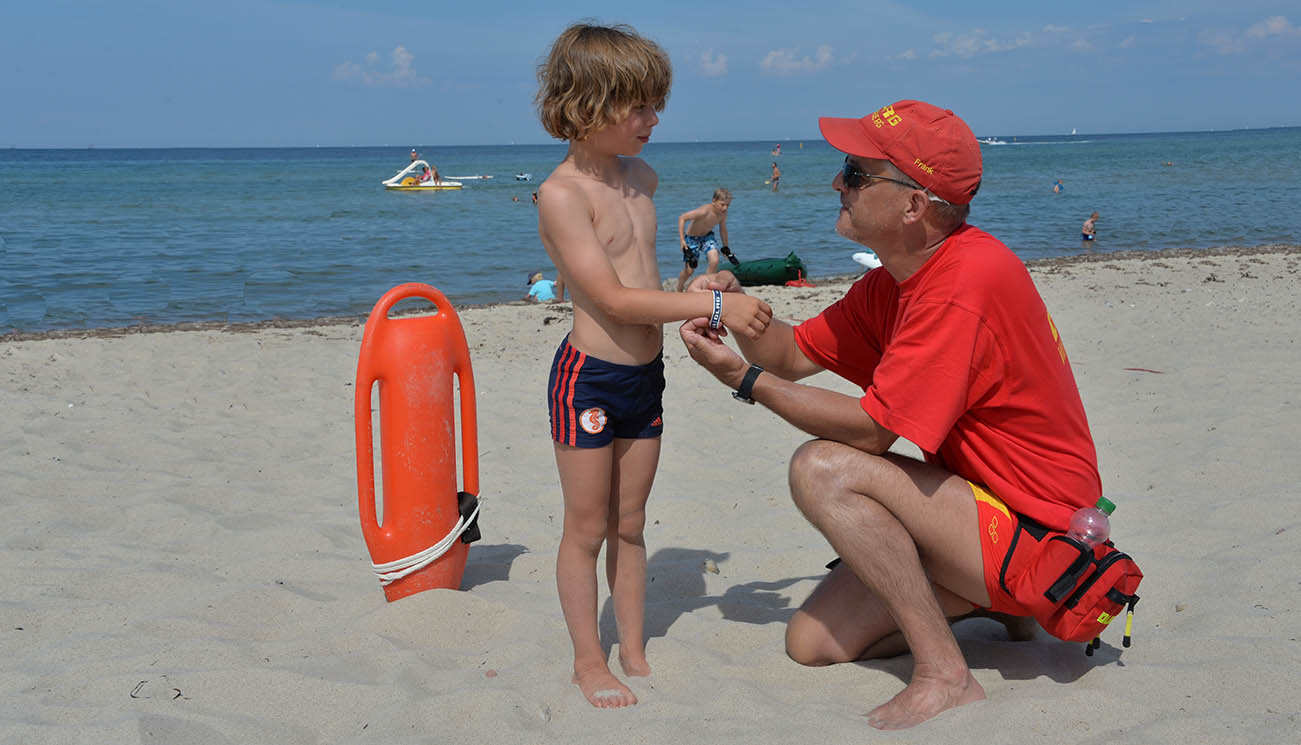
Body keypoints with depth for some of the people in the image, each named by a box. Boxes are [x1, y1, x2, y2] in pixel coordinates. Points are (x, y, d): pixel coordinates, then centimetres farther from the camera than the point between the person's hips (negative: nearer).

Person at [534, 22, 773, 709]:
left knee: (629, 524, 15)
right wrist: (714, 307, -24)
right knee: (587, 528, 5)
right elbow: (613, 298, -24)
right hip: (589, 378, -7)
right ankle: (588, 661, 18)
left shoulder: (641, 177, 8)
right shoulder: (561, 193, -17)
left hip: (645, 374, 7)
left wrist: (689, 306, 12)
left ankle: (634, 651, 26)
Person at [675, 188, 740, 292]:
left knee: (714, 261, -19)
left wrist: (726, 248, 14)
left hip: (707, 236, 5)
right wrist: (682, 240, -34)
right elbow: (682, 218, -32)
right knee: (689, 270, -3)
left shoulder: (723, 213, -14)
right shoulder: (704, 211, -34)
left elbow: (723, 229, 6)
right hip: (692, 238, -5)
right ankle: (678, 292, 24)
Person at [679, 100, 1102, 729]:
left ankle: (945, 675, -17)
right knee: (812, 643, 3)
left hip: (1037, 534, -9)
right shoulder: (897, 280, 6)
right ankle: (994, 600, 15)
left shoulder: (965, 282, -25)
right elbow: (793, 356, 11)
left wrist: (747, 381, -17)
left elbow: (872, 430, -23)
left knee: (823, 469, -24)